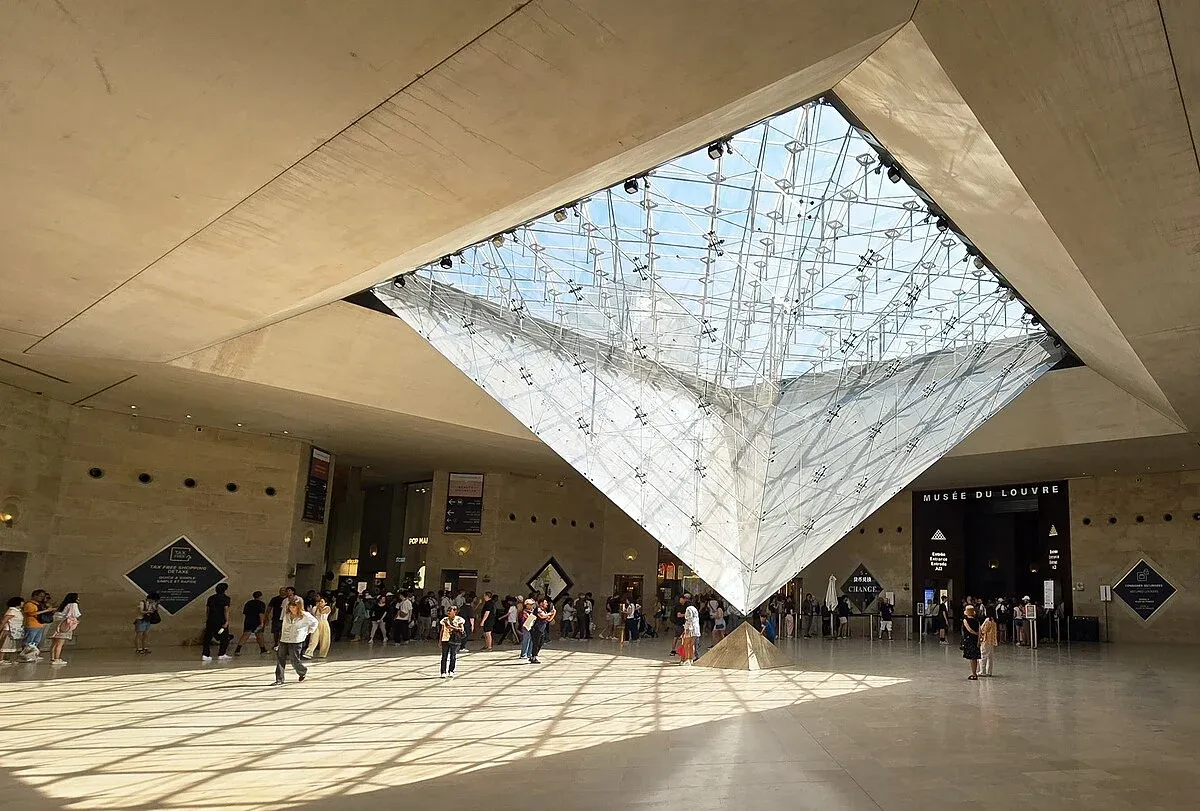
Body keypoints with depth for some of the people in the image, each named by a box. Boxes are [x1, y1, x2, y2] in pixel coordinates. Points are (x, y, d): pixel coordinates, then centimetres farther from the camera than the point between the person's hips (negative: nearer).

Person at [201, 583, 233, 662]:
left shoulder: (211, 598, 14)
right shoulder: (226, 598, -5)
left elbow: (207, 609, 15)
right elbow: (226, 610, -13)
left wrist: (206, 620, 22)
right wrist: (226, 621, -14)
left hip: (210, 621, 5)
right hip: (221, 621, -5)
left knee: (207, 638, 8)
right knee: (225, 638, 7)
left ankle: (205, 655, 1)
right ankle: (221, 654, 6)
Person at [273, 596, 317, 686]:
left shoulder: (305, 616, -8)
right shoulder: (286, 614, 5)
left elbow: (314, 622, 7)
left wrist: (307, 632, 6)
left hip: (296, 641, -4)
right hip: (284, 640, 5)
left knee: (294, 660, -3)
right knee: (280, 658, -4)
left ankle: (303, 672, 27)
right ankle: (279, 679, 2)